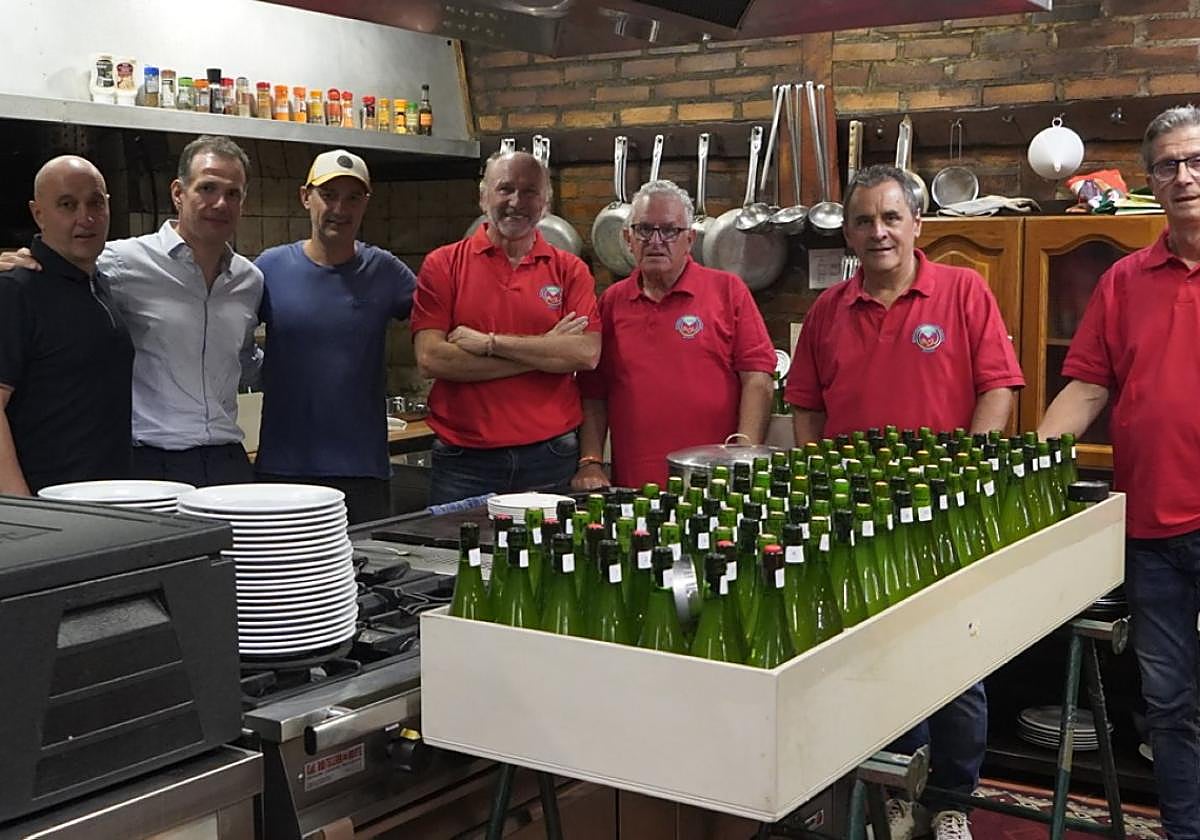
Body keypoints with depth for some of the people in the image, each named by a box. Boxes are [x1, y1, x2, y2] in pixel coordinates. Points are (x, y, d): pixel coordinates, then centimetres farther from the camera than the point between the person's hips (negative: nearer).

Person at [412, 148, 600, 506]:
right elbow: (430, 359, -10)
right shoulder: (443, 265, 2)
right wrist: (544, 352, -10)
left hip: (550, 461, 1)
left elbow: (587, 353, -8)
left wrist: (488, 342, -12)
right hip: (464, 460, -1)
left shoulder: (569, 271, 6)